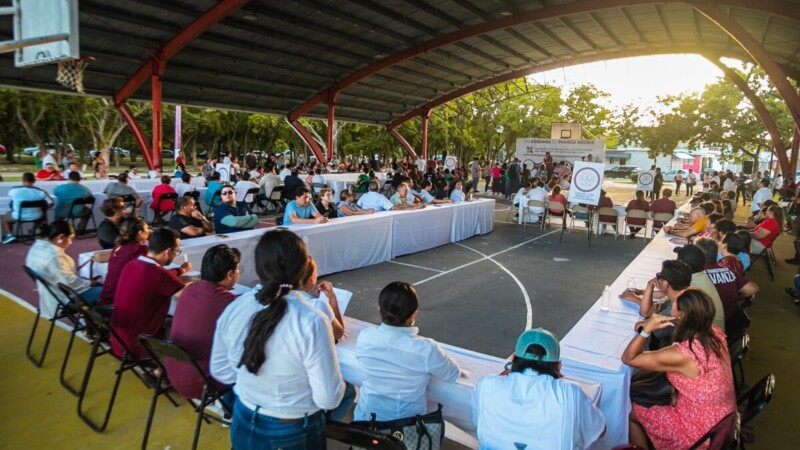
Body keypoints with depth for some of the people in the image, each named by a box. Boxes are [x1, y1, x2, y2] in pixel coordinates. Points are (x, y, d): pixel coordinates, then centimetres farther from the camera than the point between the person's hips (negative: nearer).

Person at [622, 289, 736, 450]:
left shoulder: (681, 354, -32)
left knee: (631, 412, 11)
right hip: (722, 420, 7)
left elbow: (628, 358, -20)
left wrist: (647, 329, -23)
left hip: (700, 434, -7)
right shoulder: (715, 334, -10)